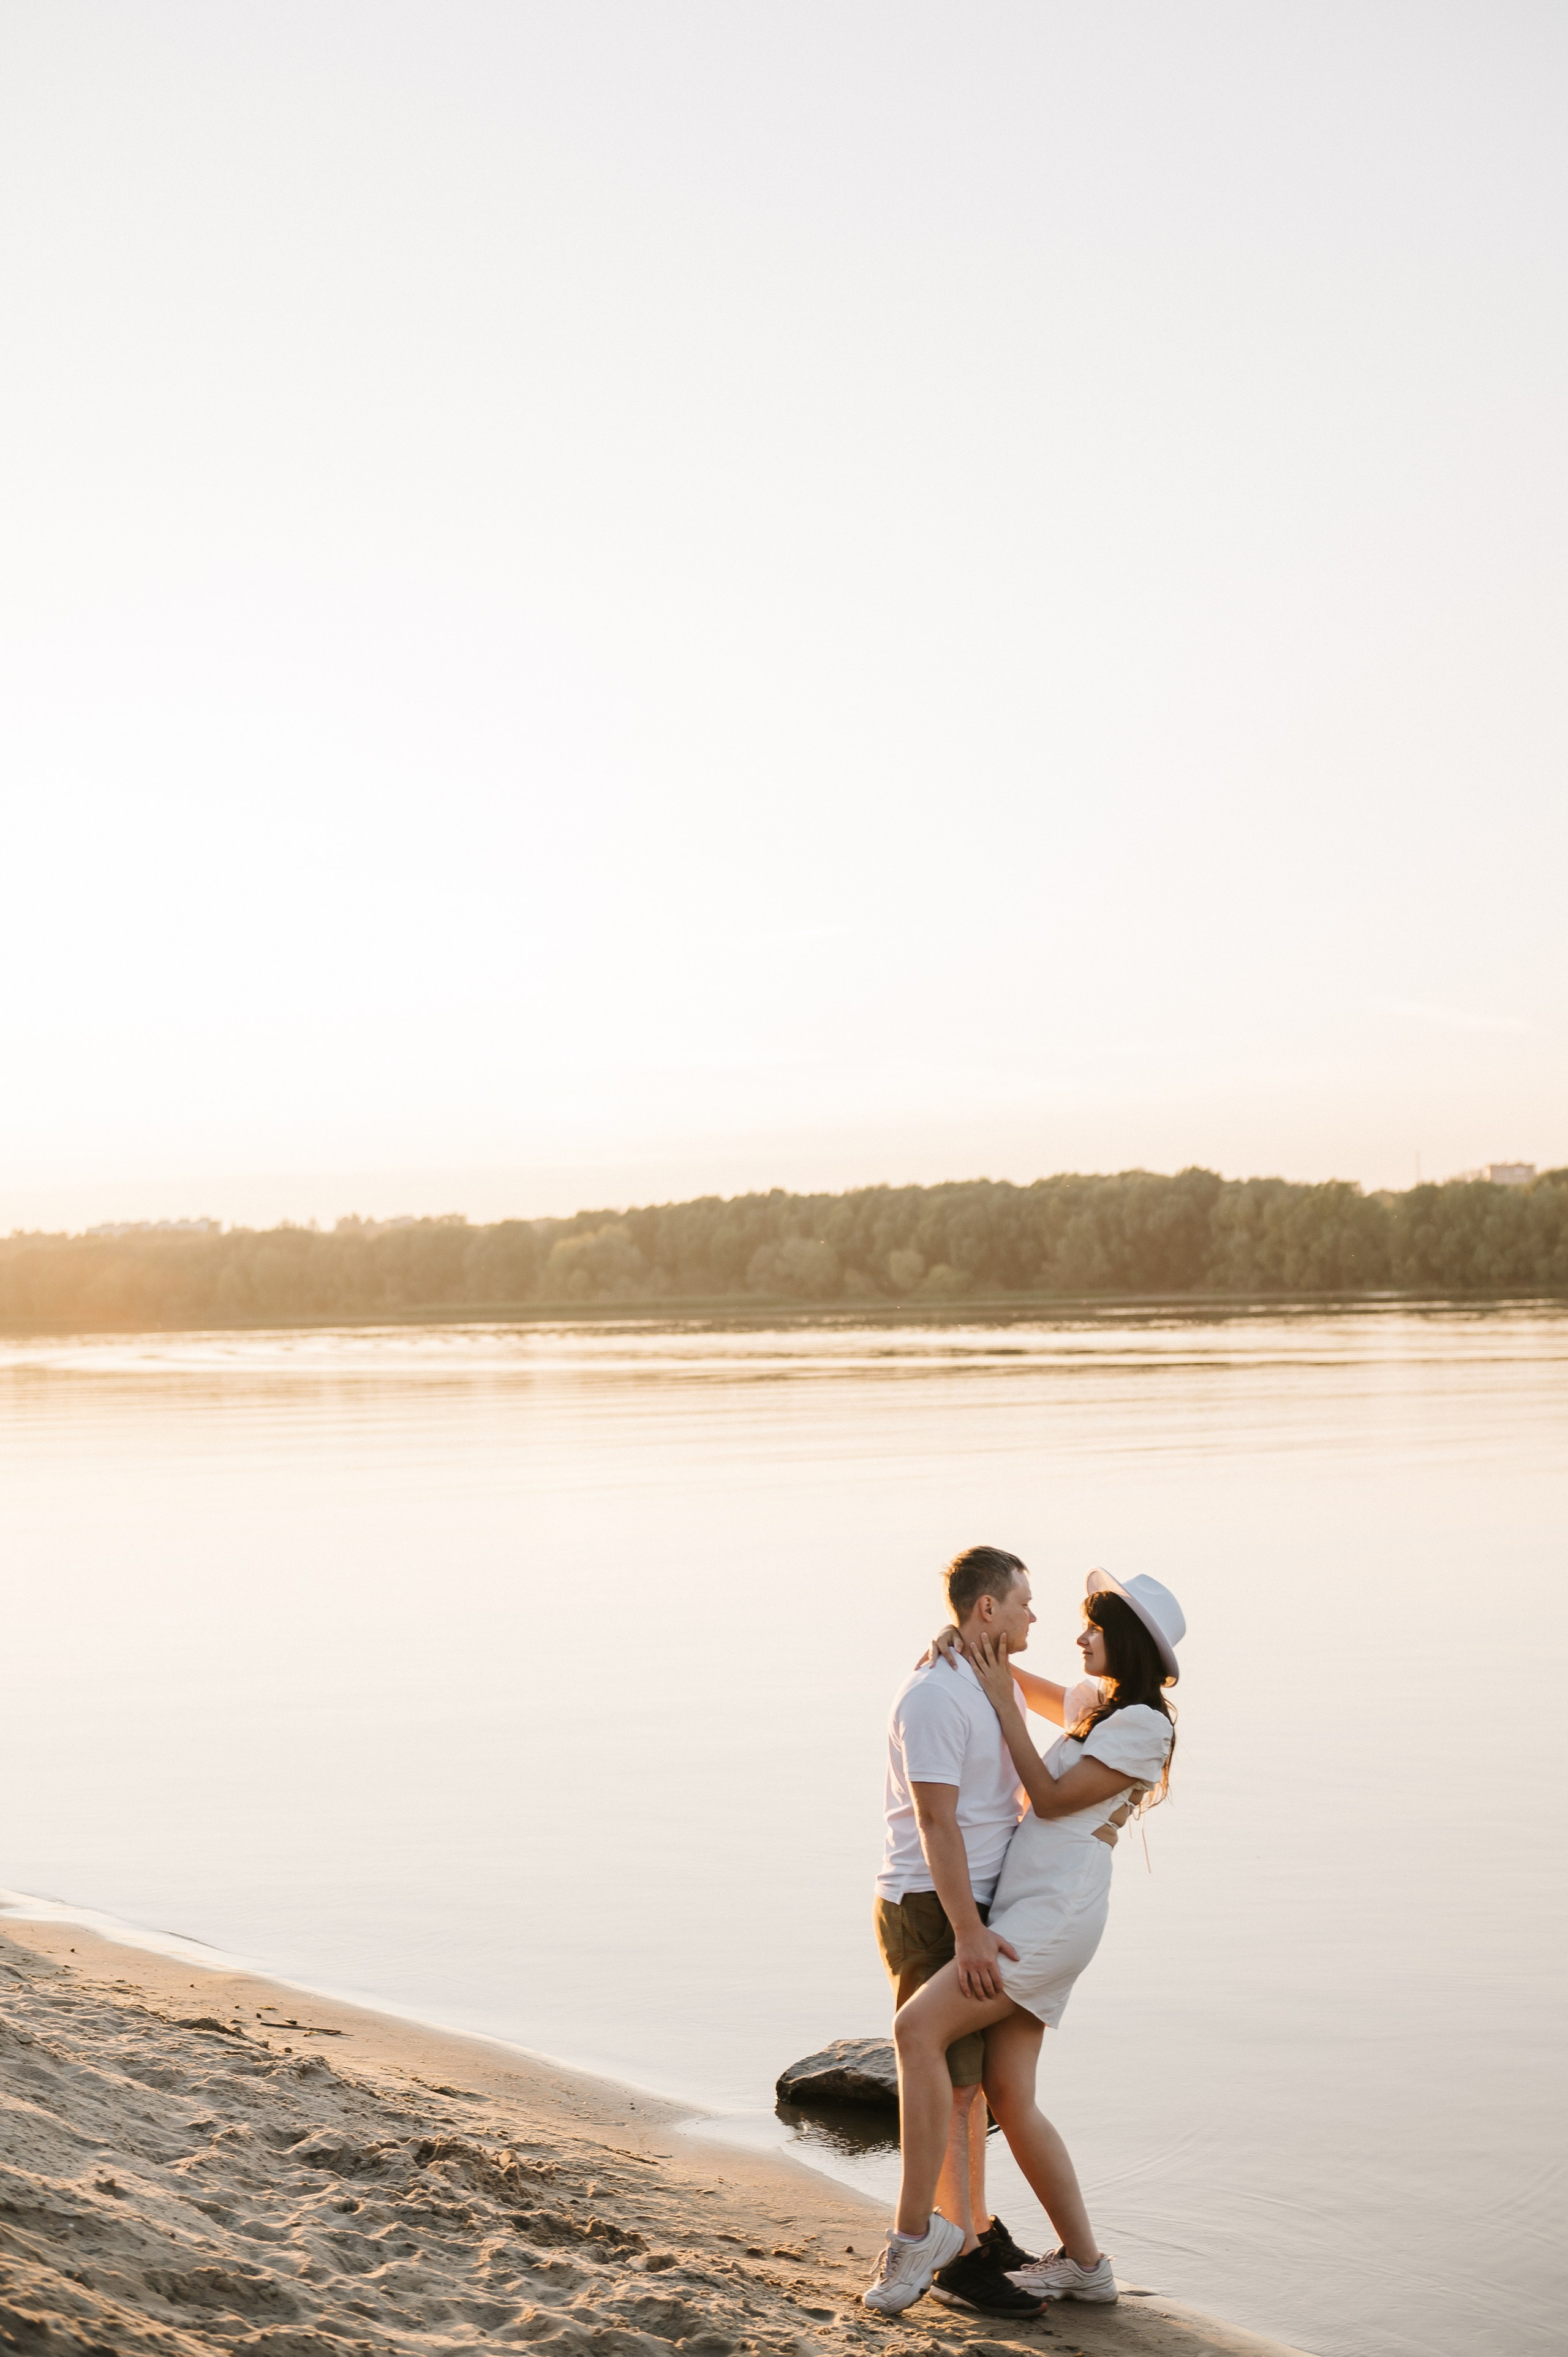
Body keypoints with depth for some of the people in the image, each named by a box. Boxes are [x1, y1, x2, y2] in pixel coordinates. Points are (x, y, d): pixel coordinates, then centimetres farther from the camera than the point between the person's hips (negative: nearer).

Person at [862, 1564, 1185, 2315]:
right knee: (1009, 2097, 6)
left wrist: (1002, 1702, -5)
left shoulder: (1143, 1725, -7)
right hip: (1022, 1913, 9)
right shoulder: (1097, 1709, 20)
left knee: (918, 2027, -21)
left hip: (1054, 1914, -9)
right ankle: (1084, 2263, 14)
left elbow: (1051, 1799, -8)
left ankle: (912, 2233, -20)